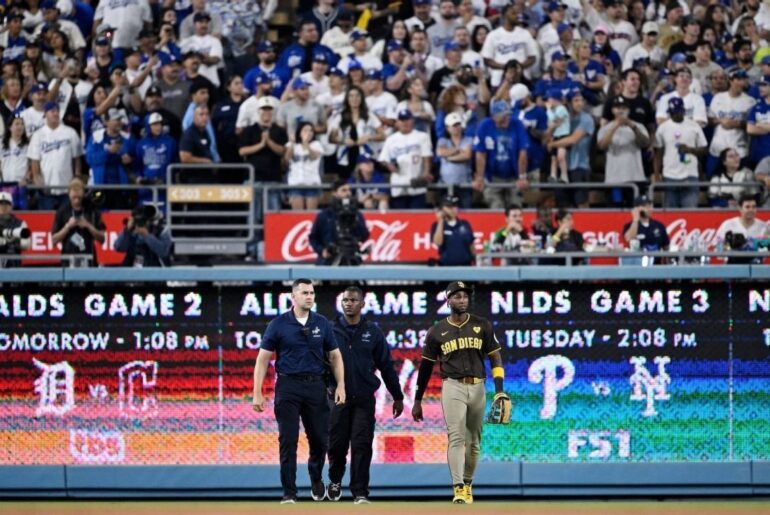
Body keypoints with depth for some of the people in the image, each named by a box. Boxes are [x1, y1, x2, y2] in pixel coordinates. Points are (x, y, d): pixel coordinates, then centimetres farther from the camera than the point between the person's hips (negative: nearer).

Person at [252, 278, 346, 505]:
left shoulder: (323, 324, 5)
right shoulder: (278, 324, -2)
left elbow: (335, 356, 10)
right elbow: (263, 359, -1)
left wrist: (341, 385, -3)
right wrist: (257, 393, -7)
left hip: (315, 386, 2)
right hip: (288, 386, -2)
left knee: (320, 439, 6)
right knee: (288, 441, -4)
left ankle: (316, 479, 34)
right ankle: (289, 492, 2)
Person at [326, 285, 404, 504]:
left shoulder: (372, 332, 4)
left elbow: (386, 366, 9)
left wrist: (397, 397, 11)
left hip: (364, 398, 0)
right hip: (338, 397, 0)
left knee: (362, 446, -5)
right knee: (337, 445, 4)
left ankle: (360, 493, -1)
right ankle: (335, 480, 32)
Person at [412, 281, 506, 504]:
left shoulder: (483, 326, 6)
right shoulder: (437, 332, 4)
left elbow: (495, 358, 7)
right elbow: (426, 366, 10)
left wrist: (499, 390, -5)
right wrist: (417, 400, 11)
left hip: (477, 387, 2)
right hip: (453, 387, -2)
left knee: (474, 441, 8)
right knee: (456, 437, -14)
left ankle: (468, 484, 23)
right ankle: (458, 488, -21)